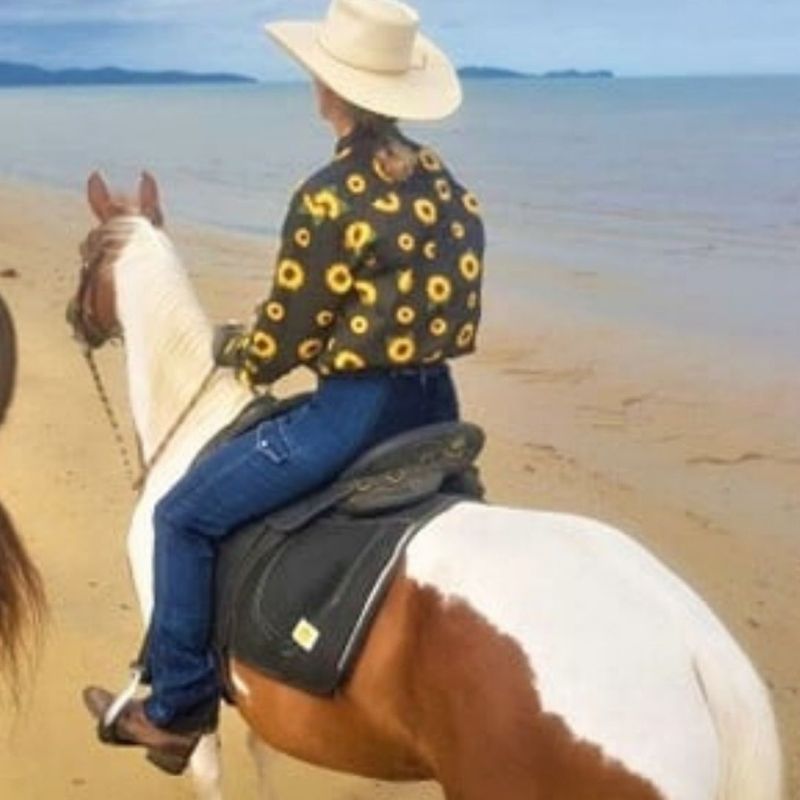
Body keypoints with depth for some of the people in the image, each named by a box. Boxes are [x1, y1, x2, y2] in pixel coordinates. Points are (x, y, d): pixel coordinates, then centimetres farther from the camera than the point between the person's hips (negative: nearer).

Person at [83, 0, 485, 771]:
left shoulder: (328, 198, -17)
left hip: (355, 412, -8)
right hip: (433, 403, 8)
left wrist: (230, 348, 11)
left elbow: (283, 344, -10)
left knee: (184, 515, 8)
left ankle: (177, 709, 17)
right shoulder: (445, 183, 6)